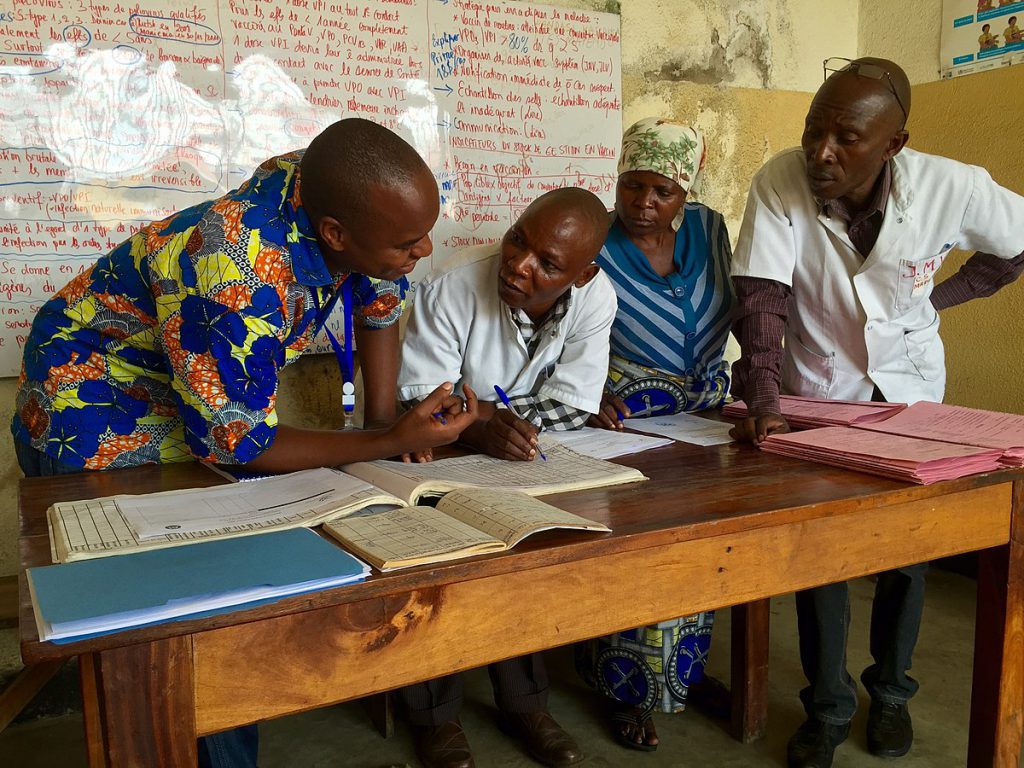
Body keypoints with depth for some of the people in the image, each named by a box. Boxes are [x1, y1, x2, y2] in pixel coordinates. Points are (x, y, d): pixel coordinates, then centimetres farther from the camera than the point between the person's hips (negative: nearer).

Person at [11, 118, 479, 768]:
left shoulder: (328, 184, -18)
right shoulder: (238, 281, -39)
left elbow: (382, 294, 1)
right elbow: (236, 442, -28)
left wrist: (385, 418, -6)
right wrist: (390, 443, -28)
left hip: (225, 385, 7)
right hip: (96, 401, -6)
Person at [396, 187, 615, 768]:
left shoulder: (595, 298, -15)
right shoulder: (452, 288, -23)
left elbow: (573, 405, -14)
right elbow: (418, 399, -23)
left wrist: (490, 411, -25)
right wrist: (477, 428, -42)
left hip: (525, 461, 3)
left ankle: (524, 700, 5)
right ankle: (436, 712, -2)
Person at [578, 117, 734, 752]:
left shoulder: (709, 229, 3)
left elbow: (742, 309, 12)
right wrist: (591, 402, -29)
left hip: (704, 416, 5)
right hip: (624, 421, -4)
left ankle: (685, 672, 31)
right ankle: (631, 690, 11)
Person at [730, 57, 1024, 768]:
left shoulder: (951, 187, -21)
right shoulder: (780, 182, -24)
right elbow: (762, 301, -26)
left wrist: (937, 296, -4)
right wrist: (763, 402, -37)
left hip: (909, 388, 1)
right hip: (818, 386, -1)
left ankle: (891, 691, 33)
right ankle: (827, 706, 20)